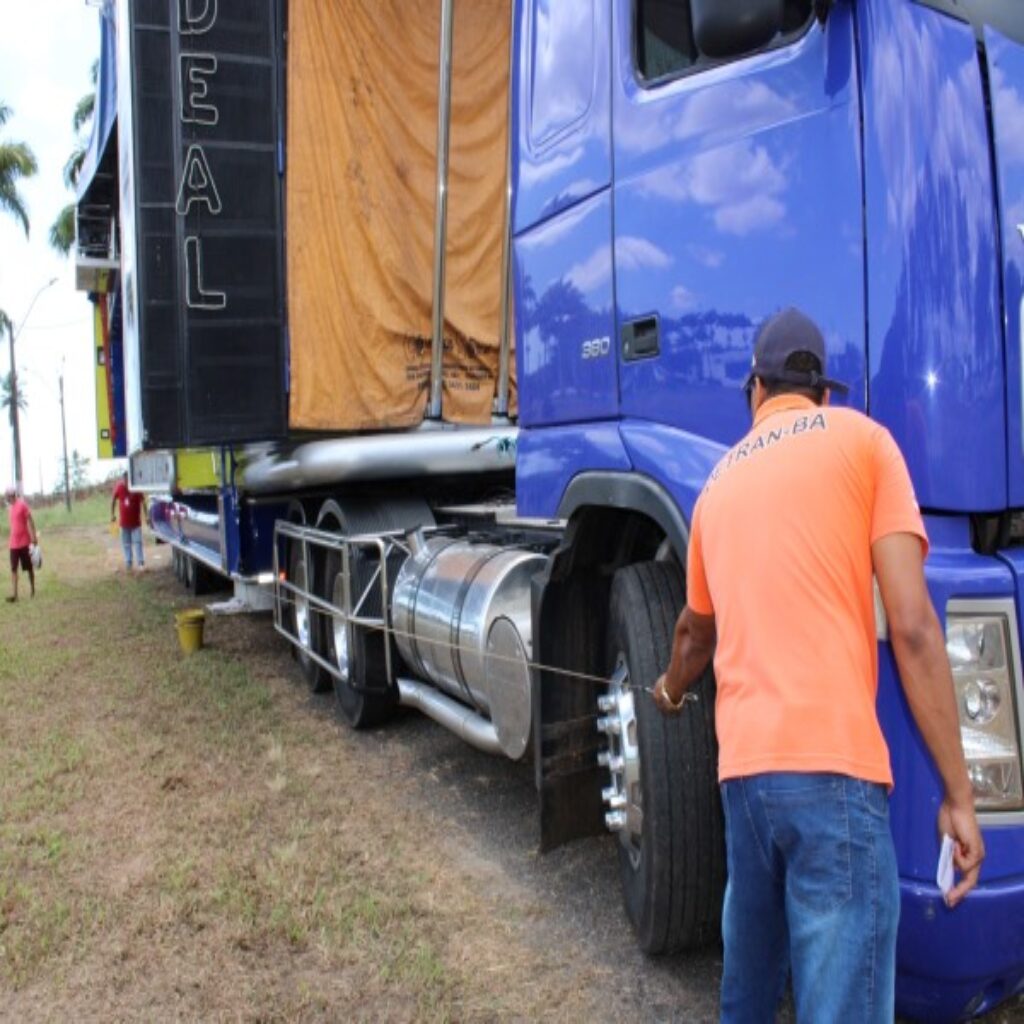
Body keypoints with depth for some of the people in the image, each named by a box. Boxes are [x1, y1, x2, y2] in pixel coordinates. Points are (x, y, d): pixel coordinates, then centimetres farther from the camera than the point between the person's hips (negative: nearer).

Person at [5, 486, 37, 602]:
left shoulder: (22, 505, -11)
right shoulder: (9, 507, 10)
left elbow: (30, 522, -11)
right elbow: (13, 524, 16)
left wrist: (34, 538, -15)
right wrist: (9, 540, 16)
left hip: (24, 542, -6)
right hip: (13, 543, 6)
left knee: (29, 567, 8)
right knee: (13, 569, 0)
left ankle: (32, 589, 23)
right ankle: (14, 594, -2)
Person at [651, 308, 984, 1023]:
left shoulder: (720, 481, 20)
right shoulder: (862, 439, 4)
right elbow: (911, 627, -6)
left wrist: (671, 691, 55)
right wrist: (958, 792, -2)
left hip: (742, 766, 6)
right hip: (832, 764, -5)